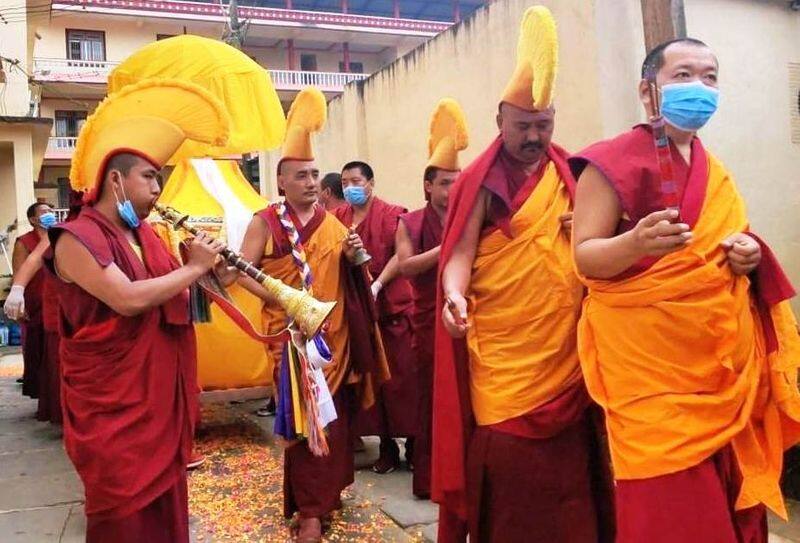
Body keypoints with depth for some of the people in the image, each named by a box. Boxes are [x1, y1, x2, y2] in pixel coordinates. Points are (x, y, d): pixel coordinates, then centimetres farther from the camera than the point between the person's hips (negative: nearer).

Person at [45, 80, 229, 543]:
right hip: (113, 405, -7)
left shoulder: (145, 233, 10)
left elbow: (174, 293, 16)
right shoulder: (77, 239, -15)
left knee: (165, 503, 18)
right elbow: (129, 299, -29)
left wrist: (205, 270, -2)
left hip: (162, 395, 8)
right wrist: (194, 268, -18)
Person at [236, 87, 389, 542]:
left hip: (336, 332, 5)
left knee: (333, 412, 12)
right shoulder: (266, 223, -5)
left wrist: (352, 257, -7)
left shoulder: (331, 221, 10)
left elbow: (346, 275, 15)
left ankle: (325, 488, 31)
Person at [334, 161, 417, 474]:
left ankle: (413, 445, 12)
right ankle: (386, 445, 18)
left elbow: (402, 255, -13)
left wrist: (377, 286, -22)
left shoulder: (391, 214, -3)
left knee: (401, 377, 0)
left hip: (392, 307, -4)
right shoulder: (337, 218, 10)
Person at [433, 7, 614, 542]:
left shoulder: (568, 176, 12)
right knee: (506, 458, 0)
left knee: (567, 456, 8)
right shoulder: (483, 182, -2)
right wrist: (455, 295, -31)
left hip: (564, 343, 4)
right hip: (503, 346, -4)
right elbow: (461, 250, -13)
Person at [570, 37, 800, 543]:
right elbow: (584, 257, -11)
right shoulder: (612, 160, -7)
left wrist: (747, 254, 1)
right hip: (651, 359, -7)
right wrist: (637, 243, -32)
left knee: (730, 498, 10)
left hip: (723, 360, 7)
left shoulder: (715, 169, 14)